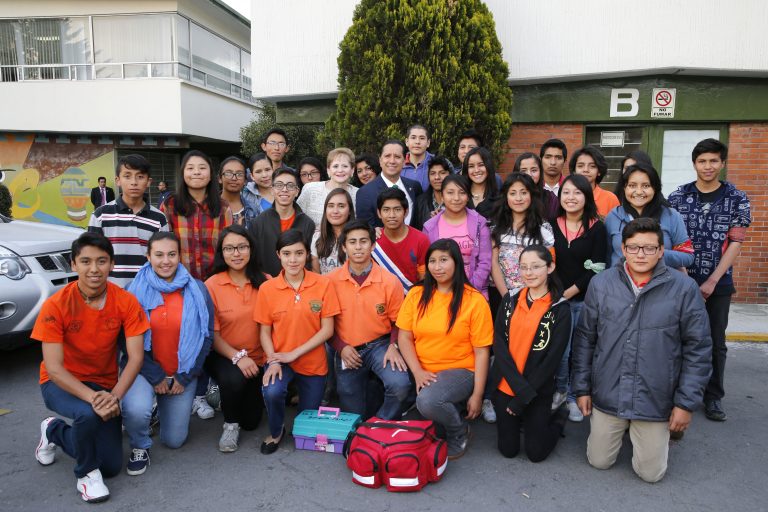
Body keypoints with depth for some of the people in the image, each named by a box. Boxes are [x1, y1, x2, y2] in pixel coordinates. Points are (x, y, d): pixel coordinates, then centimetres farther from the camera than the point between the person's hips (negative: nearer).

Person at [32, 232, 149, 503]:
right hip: (61, 383, -3)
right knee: (88, 414, -38)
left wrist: (115, 395, -34)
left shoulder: (126, 301, -16)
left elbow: (135, 357, -17)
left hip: (104, 384, 3)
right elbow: (54, 368, -23)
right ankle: (86, 473, -5)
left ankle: (55, 431, 29)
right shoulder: (56, 305, -21)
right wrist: (92, 397, -38)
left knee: (112, 466, 2)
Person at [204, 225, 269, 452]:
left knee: (251, 420, 4)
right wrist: (237, 357, -22)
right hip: (222, 356, -2)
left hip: (258, 359, 2)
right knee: (234, 379, -35)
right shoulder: (212, 285, -11)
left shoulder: (265, 282, -6)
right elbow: (212, 334, -9)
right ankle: (230, 424, -3)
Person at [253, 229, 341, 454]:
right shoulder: (267, 288, -8)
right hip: (280, 359, 0)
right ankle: (276, 432, 3)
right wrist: (273, 361, -19)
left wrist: (293, 353, -16)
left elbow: (327, 329, -11)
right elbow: (265, 332, -2)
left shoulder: (323, 284, -12)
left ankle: (300, 394, 49)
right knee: (271, 392, -31)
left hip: (313, 363, 0)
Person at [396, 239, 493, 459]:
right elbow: (404, 337, 2)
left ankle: (460, 432, 2)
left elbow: (481, 351, -5)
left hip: (460, 370, -4)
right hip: (423, 372, 4)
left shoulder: (475, 300, -7)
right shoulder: (416, 294, 2)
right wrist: (417, 371, -13)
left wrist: (477, 395, -7)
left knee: (427, 401, -31)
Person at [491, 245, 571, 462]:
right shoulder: (510, 300, 1)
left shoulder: (560, 308, -9)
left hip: (538, 391, -3)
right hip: (505, 386, 3)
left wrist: (524, 398, -13)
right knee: (508, 449, 9)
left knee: (536, 452, 5)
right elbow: (499, 344, -6)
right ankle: (522, 420, 38)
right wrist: (520, 387, -18)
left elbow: (552, 358, -12)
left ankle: (558, 418, 31)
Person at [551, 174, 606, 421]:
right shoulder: (551, 226, 6)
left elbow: (596, 269, -7)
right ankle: (560, 390, 21)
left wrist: (571, 291, -11)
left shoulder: (597, 228, -1)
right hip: (556, 298, 1)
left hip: (585, 300, -1)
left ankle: (575, 397, 20)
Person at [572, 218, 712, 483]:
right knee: (599, 461, 15)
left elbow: (698, 349, -5)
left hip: (655, 400, -1)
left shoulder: (684, 288, -13)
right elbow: (584, 339, 1)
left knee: (651, 473, 12)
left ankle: (663, 432, 41)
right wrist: (582, 388, 2)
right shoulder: (601, 283, -8)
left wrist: (686, 403, -5)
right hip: (608, 395, 2)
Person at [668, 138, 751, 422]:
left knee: (715, 342, 9)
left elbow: (736, 242, -4)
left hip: (719, 284, 0)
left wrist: (712, 281, -11)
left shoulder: (737, 199, 1)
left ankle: (713, 396, 22)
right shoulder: (677, 197, 1)